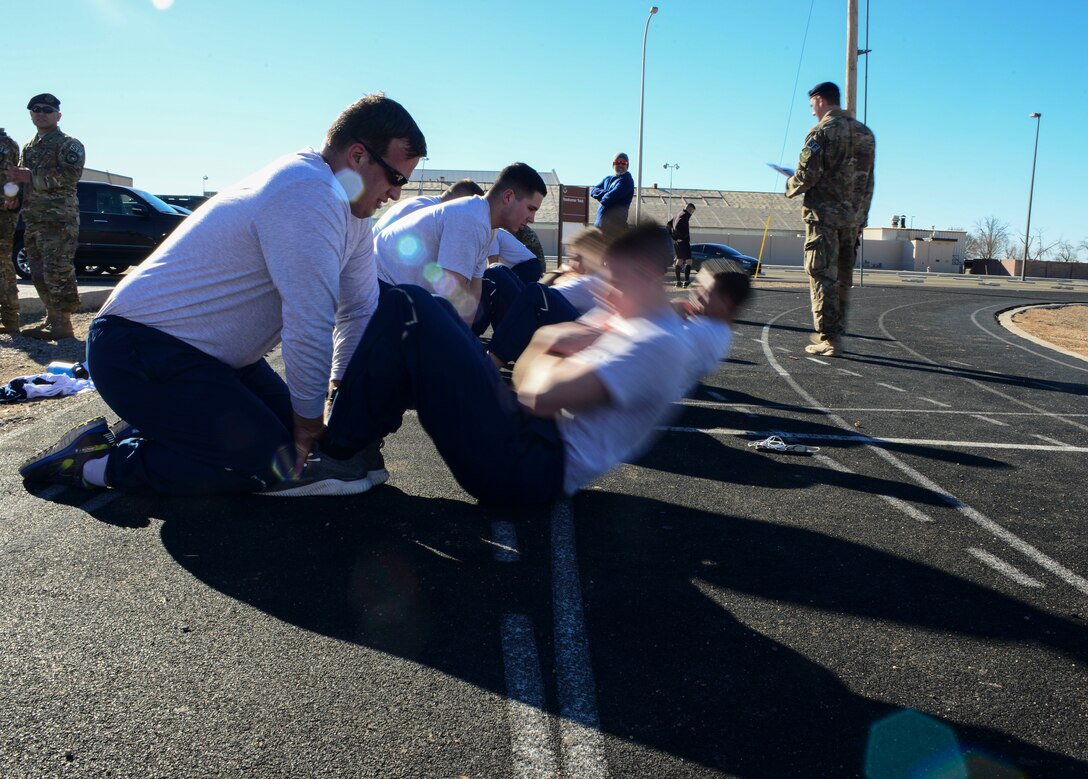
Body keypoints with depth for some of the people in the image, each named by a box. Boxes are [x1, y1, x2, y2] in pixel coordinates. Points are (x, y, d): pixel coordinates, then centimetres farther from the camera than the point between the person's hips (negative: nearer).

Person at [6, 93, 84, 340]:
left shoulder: (68, 144, -1)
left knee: (57, 272, -12)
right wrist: (16, 179, 2)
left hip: (59, 219, -8)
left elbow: (72, 174, -18)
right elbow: (22, 179, 27)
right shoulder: (28, 148, 21)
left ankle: (63, 324, -9)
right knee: (39, 273, 9)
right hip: (33, 219, 8)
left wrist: (31, 177, -17)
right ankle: (52, 318, 17)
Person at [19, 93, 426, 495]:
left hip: (209, 353, 10)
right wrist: (308, 422, -14)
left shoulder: (349, 207, 7)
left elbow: (359, 309, 8)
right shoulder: (308, 195, -26)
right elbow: (311, 326, -27)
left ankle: (144, 431, 17)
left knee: (290, 429, 12)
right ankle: (95, 462, -6)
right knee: (272, 463, -18)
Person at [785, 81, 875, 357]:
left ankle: (829, 339, -7)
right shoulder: (865, 133, 14)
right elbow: (867, 182, 15)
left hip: (824, 214, -7)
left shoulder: (821, 131, -8)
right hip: (855, 216, 7)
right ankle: (834, 333, 21)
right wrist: (861, 215, 19)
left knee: (823, 276, -4)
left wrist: (790, 188, 7)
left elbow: (807, 175, -14)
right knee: (842, 278, 13)